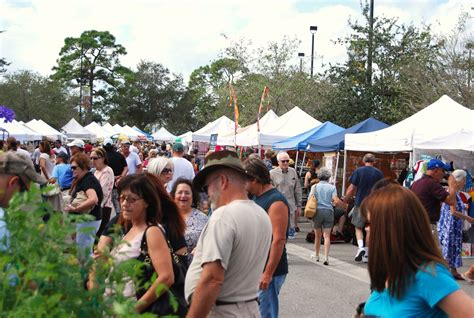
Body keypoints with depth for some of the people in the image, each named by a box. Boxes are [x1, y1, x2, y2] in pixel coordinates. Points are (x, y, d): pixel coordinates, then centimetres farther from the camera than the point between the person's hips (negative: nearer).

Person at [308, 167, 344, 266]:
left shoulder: (315, 186, 2)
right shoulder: (332, 187, 0)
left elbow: (310, 198, -5)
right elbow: (336, 201, -8)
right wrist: (343, 204, 10)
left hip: (317, 211, 1)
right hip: (329, 211, -1)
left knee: (317, 235, 14)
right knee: (327, 236, -2)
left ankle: (316, 255, 27)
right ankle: (326, 257, -12)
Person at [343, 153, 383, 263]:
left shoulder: (358, 171, -4)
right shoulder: (379, 173, 1)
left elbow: (351, 188, -6)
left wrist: (345, 201, 4)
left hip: (360, 203, -2)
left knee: (358, 227, 10)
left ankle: (360, 247, -13)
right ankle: (367, 254, 11)